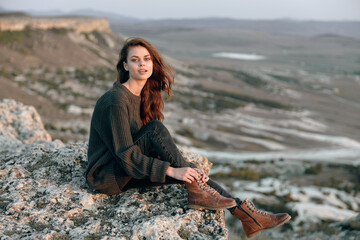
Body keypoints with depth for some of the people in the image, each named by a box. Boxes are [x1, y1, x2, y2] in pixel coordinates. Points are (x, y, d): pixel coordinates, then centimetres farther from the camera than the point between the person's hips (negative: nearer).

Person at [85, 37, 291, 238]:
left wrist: (183, 168, -8)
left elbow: (157, 149, 6)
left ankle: (246, 214, -10)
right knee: (157, 128, -26)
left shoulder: (144, 95, 7)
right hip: (107, 176, -7)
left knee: (187, 169, -10)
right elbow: (126, 155, -24)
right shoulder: (117, 100, -21)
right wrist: (172, 171, -26)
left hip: (128, 173, 8)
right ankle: (197, 190, -21)